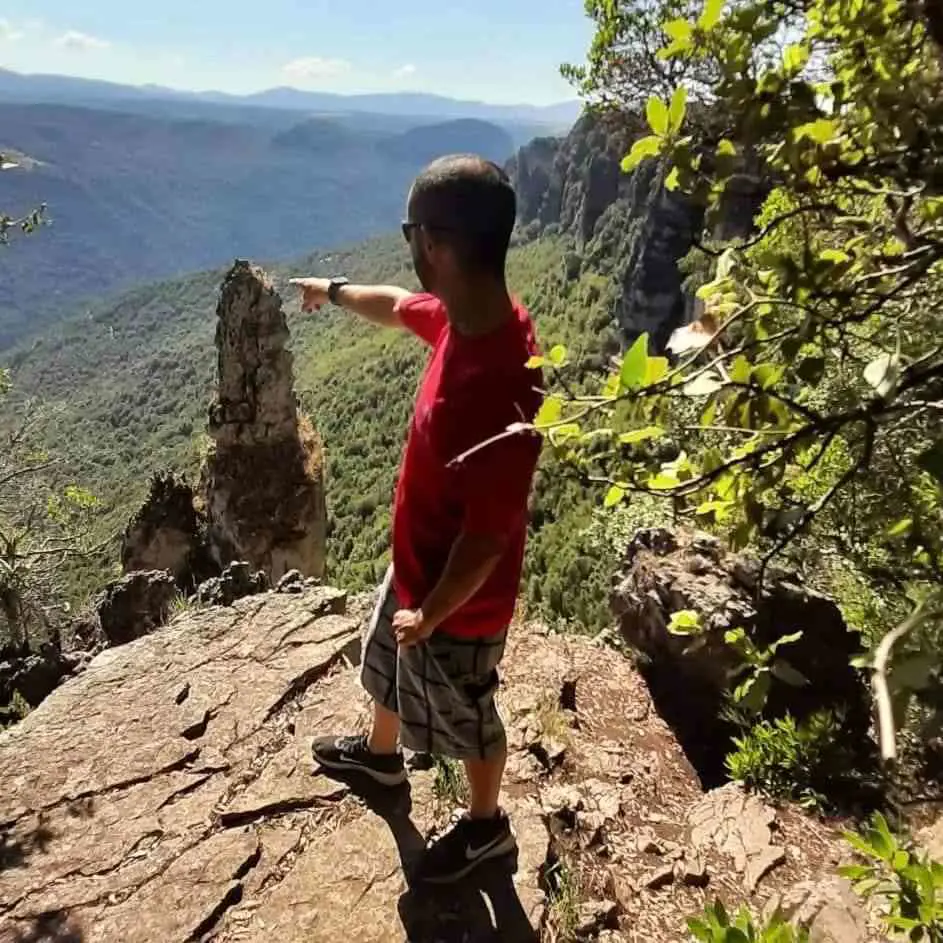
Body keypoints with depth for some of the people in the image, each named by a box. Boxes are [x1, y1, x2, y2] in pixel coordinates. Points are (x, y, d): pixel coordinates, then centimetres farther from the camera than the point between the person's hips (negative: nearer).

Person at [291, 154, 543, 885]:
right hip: (419, 562, 9)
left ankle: (487, 826, 50)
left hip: (461, 598, -9)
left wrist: (432, 615, -15)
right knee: (388, 665, 33)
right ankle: (382, 753, 64)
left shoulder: (500, 386, -39)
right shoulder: (462, 316, -11)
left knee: (465, 718, 19)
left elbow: (488, 536, -30)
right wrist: (333, 290, 31)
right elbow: (399, 306, 14)